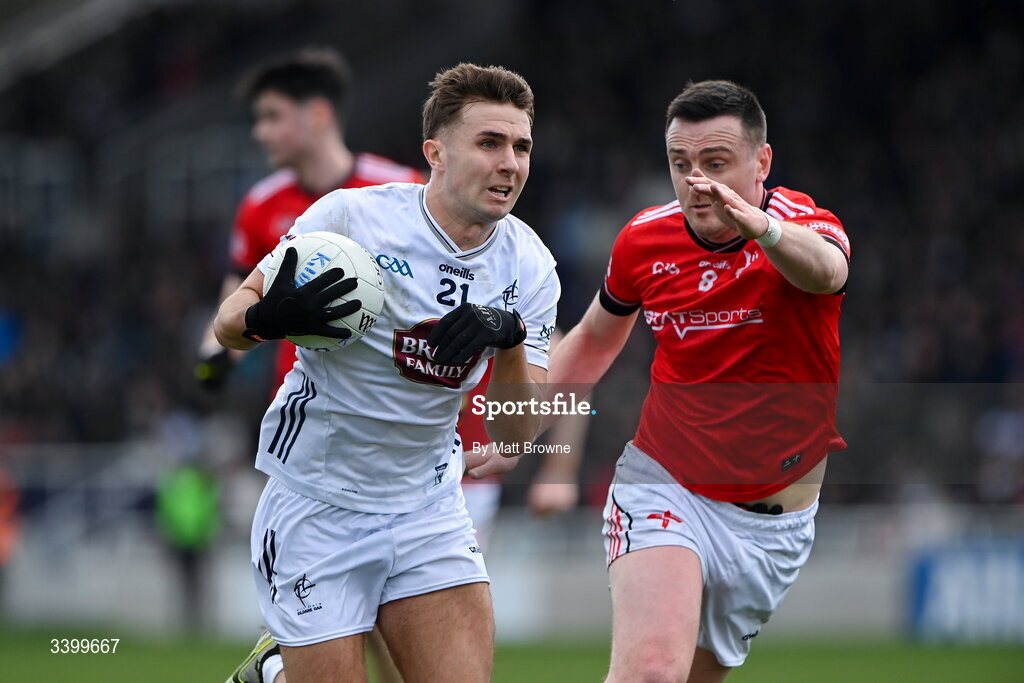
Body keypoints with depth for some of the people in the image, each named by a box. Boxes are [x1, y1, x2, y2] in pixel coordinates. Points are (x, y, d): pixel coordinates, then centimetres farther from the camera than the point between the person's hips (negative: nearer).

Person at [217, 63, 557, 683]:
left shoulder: (529, 268, -2)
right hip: (317, 509, -4)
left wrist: (510, 339, -24)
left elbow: (516, 432, -5)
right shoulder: (350, 217, -14)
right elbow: (228, 324, -6)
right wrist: (266, 317, -29)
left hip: (429, 509, 4)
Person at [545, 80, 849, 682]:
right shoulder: (644, 239, -3)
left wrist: (759, 225, -63)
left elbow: (824, 271, -41)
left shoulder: (803, 223, -14)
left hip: (774, 519, 0)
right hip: (664, 490, 0)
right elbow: (596, 338, 18)